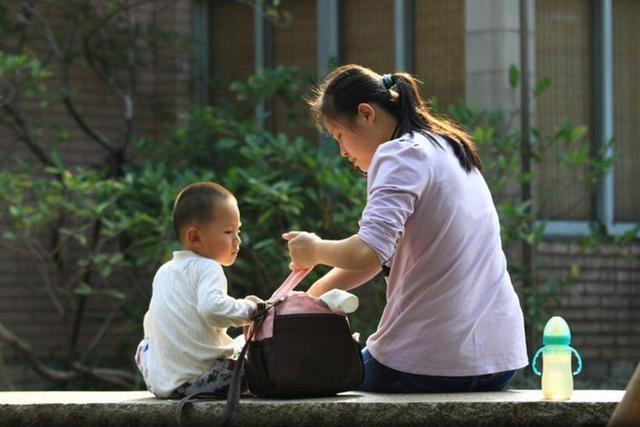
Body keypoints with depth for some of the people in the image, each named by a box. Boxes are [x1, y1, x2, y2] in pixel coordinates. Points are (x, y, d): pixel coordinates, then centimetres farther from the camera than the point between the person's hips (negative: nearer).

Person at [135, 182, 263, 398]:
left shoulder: (163, 272, 17)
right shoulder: (207, 268, -8)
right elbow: (212, 308, -27)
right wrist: (248, 308, -13)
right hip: (195, 380, -7)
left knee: (145, 346, 36)